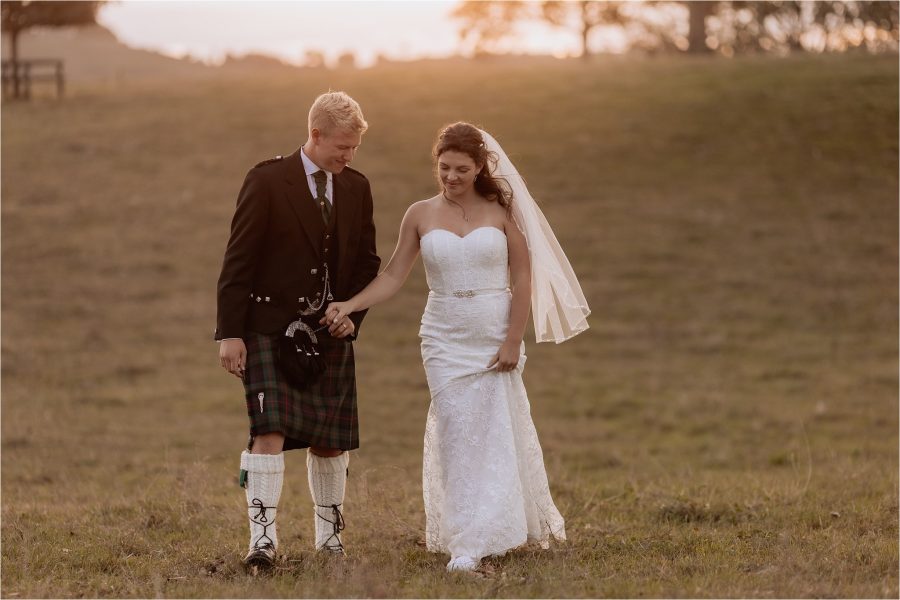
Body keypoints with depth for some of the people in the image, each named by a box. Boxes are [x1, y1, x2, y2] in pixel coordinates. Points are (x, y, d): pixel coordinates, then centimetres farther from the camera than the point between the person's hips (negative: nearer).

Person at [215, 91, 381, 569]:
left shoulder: (356, 189, 8)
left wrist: (353, 314, -1)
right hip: (270, 329, -5)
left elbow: (367, 261, 16)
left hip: (330, 333, 5)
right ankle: (262, 538, -16)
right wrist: (230, 333, -13)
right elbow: (238, 260, -9)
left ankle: (329, 533, 22)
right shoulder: (267, 181, -8)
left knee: (329, 442, 8)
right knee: (269, 433, -15)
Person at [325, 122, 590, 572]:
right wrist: (349, 305, -12)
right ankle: (464, 544, -4)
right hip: (446, 339, 1)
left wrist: (513, 340, -9)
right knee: (456, 434, -6)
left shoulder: (501, 211, -1)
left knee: (498, 433, 1)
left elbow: (523, 277, -2)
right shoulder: (420, 215, 2)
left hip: (496, 337, -1)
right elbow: (393, 276, 3)